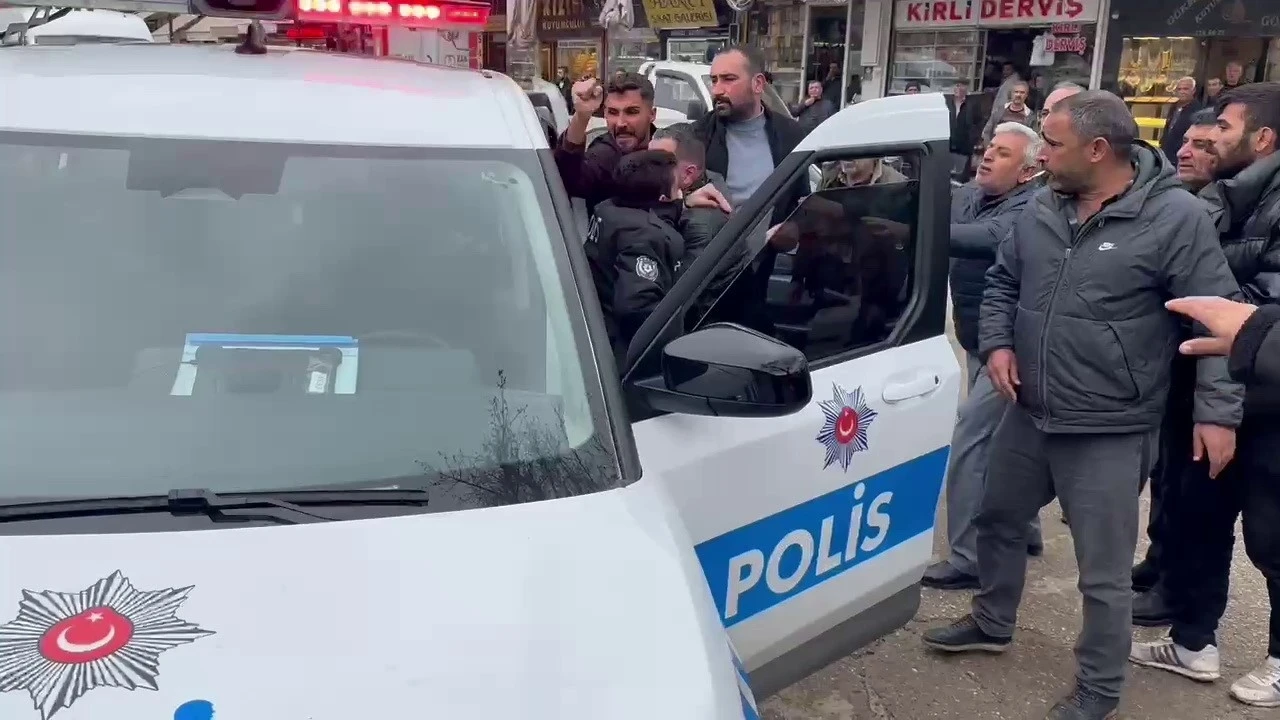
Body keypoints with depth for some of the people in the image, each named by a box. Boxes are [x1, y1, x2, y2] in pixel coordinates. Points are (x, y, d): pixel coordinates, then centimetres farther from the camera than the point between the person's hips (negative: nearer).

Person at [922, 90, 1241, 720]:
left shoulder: (1175, 217, -14)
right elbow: (1002, 282, 16)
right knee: (997, 520, 22)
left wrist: (1216, 410, -14)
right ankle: (991, 623, 46)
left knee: (1104, 573, 3)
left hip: (1109, 432, -6)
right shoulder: (1040, 210, 3)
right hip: (1028, 415, 6)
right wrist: (997, 342, -1)